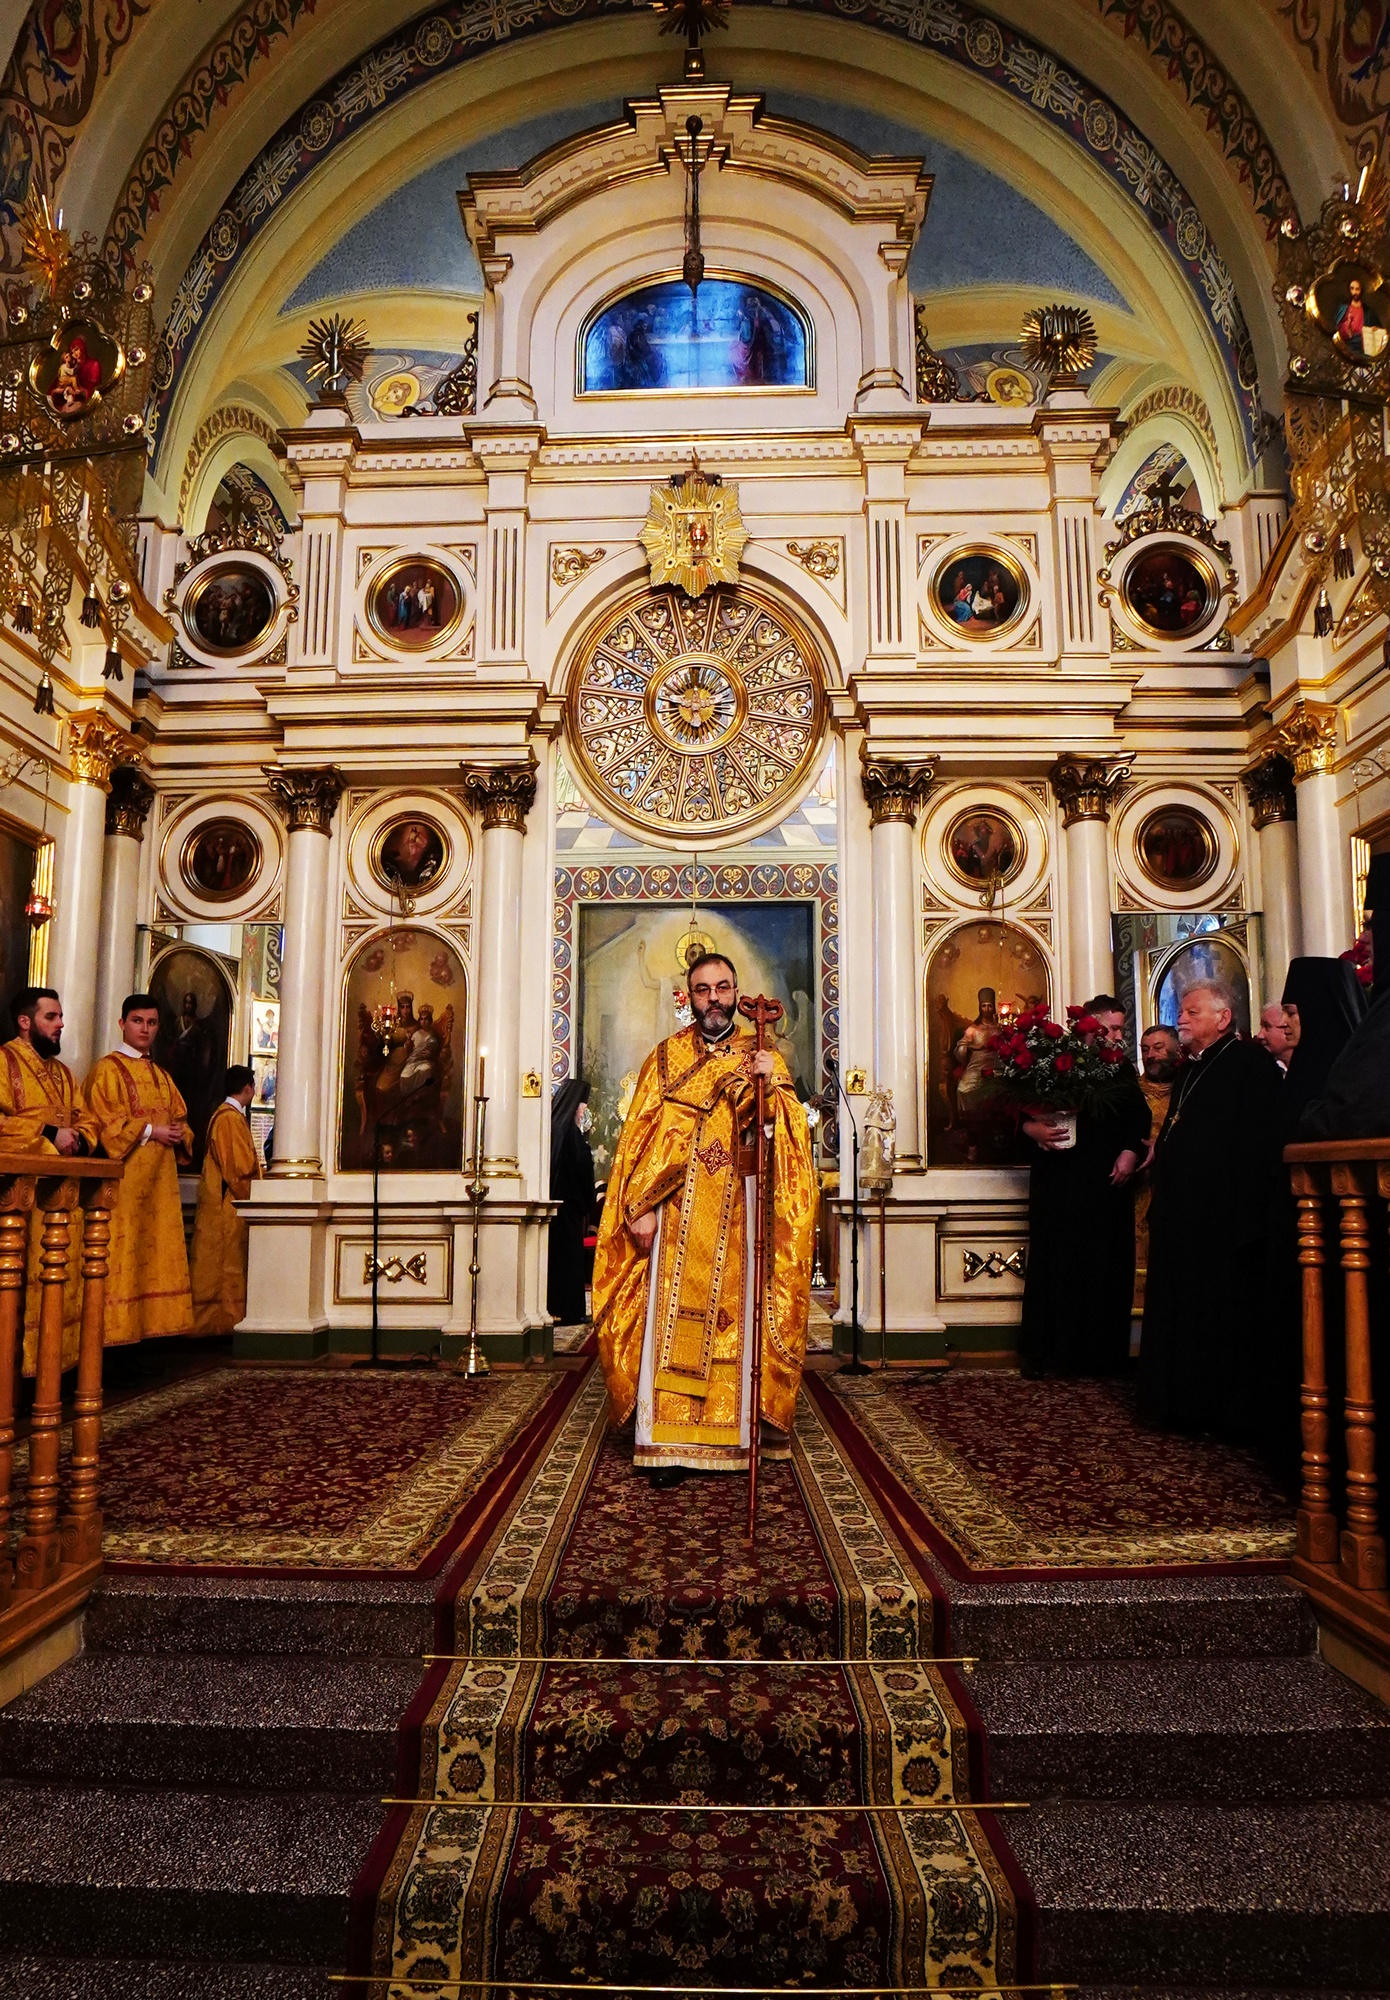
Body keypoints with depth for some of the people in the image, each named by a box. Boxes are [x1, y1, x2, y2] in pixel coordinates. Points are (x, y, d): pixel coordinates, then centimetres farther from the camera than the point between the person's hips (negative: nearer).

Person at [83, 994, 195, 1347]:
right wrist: (149, 1131, -14)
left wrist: (180, 1133, -1)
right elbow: (101, 1121, -10)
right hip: (125, 1176, -7)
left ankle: (153, 1324, 9)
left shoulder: (163, 1076, 20)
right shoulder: (107, 1069, -1)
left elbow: (180, 1119, 22)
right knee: (124, 1251, -9)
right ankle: (117, 1328, -6)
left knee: (159, 1252, 5)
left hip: (161, 1180, 7)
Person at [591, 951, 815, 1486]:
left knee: (738, 1312, 1)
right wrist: (640, 1206, -9)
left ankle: (736, 1430, 11)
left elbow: (792, 1136, -3)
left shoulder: (762, 1058, 10)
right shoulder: (666, 1056, 8)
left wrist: (775, 1083, -20)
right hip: (679, 1211, -1)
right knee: (673, 1317, -5)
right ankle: (669, 1440, -3)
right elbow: (639, 1134, 1)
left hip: (742, 1211, 1)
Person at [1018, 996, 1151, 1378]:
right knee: (1056, 1261, -1)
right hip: (1059, 1180, -4)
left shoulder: (1123, 1070, 11)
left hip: (1107, 1180, 4)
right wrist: (1033, 1128, -24)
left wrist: (1131, 1152, -3)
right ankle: (1046, 1353, 7)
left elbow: (1140, 1118, 12)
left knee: (1105, 1262, 5)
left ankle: (1101, 1352, 14)